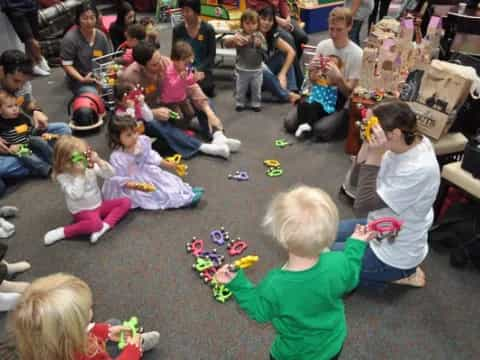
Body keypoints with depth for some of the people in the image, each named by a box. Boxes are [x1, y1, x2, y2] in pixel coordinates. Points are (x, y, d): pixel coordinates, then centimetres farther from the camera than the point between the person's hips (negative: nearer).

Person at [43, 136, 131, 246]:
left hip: (99, 204, 6)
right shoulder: (63, 176, -16)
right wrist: (79, 175, -30)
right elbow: (76, 195, -29)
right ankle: (62, 232, -19)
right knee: (95, 223, -38)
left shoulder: (90, 166, -3)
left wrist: (99, 161, -20)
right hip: (82, 211, -6)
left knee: (126, 202, -10)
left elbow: (111, 174, -6)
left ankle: (105, 225, -24)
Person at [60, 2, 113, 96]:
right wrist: (82, 79, -25)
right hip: (79, 81, -5)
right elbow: (67, 65, -11)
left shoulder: (101, 36, 3)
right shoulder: (70, 39, -13)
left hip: (100, 78, 5)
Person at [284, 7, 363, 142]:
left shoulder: (357, 54, -14)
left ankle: (343, 122, 2)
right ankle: (316, 120, 10)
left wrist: (338, 77, -32)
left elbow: (349, 92, -13)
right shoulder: (322, 46, -2)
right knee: (289, 123, -14)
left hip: (341, 105, -4)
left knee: (320, 131, -28)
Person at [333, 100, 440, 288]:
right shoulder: (412, 141, -10)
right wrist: (367, 142, -19)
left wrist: (375, 155, -35)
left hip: (393, 253, -8)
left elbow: (362, 206, -32)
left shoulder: (418, 169, -35)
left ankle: (399, 272, 9)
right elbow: (360, 177, -4)